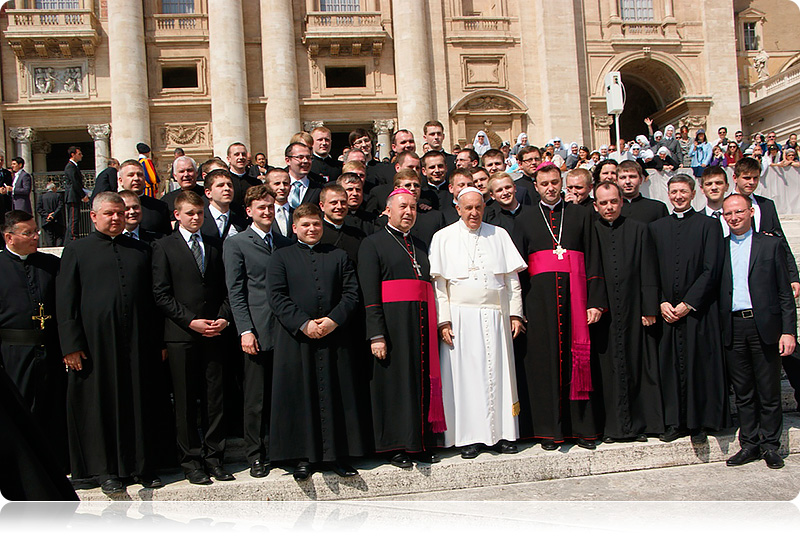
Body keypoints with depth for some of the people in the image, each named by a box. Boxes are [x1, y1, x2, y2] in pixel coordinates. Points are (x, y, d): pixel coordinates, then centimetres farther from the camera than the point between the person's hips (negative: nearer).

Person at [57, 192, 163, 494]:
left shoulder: (140, 250, 14)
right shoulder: (77, 251, 5)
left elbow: (152, 298, 14)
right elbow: (65, 302, 0)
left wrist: (157, 341, 8)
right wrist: (71, 345, -7)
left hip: (136, 342, 3)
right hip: (96, 342, -2)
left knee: (139, 401, 6)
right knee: (99, 403, 4)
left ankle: (140, 465, 18)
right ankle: (104, 469, 16)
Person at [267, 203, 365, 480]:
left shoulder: (339, 256, 14)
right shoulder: (281, 257, 8)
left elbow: (352, 293, 5)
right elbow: (277, 296, -2)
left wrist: (334, 320, -11)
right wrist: (304, 324, -13)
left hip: (335, 337, 1)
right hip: (296, 339, -1)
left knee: (336, 397, 3)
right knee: (300, 397, 1)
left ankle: (337, 455, 11)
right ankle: (304, 457, 10)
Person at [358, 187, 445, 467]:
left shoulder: (421, 246, 21)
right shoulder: (373, 243, 2)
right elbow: (369, 294, -7)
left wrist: (436, 325, 9)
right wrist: (376, 335, -16)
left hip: (422, 322, 5)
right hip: (392, 322, -5)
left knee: (423, 379, 5)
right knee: (395, 380, -2)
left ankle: (422, 443, 14)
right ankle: (396, 447, 8)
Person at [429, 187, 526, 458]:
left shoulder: (499, 235, 12)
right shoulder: (444, 237, 5)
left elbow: (512, 277, 11)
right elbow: (438, 283, -1)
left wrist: (515, 314, 3)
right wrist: (443, 321, -9)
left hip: (496, 315, 2)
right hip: (461, 316, -2)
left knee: (498, 372, 4)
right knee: (465, 374, -2)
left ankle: (501, 434, 12)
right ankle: (469, 437, 5)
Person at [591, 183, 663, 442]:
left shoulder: (639, 230, 7)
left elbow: (648, 273, 4)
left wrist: (650, 308, -3)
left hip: (634, 311, 0)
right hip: (602, 313, 0)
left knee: (638, 366, 4)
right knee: (608, 367, 3)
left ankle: (641, 423, 15)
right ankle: (613, 426, 11)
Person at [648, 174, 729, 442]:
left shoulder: (708, 225, 3)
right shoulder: (656, 227, 13)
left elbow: (711, 270, -5)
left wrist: (688, 304, -11)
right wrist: (661, 302, -4)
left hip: (698, 310, -3)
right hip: (667, 310, 3)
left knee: (698, 364, 0)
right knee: (670, 366, 3)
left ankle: (698, 423, 10)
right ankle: (675, 422, 12)